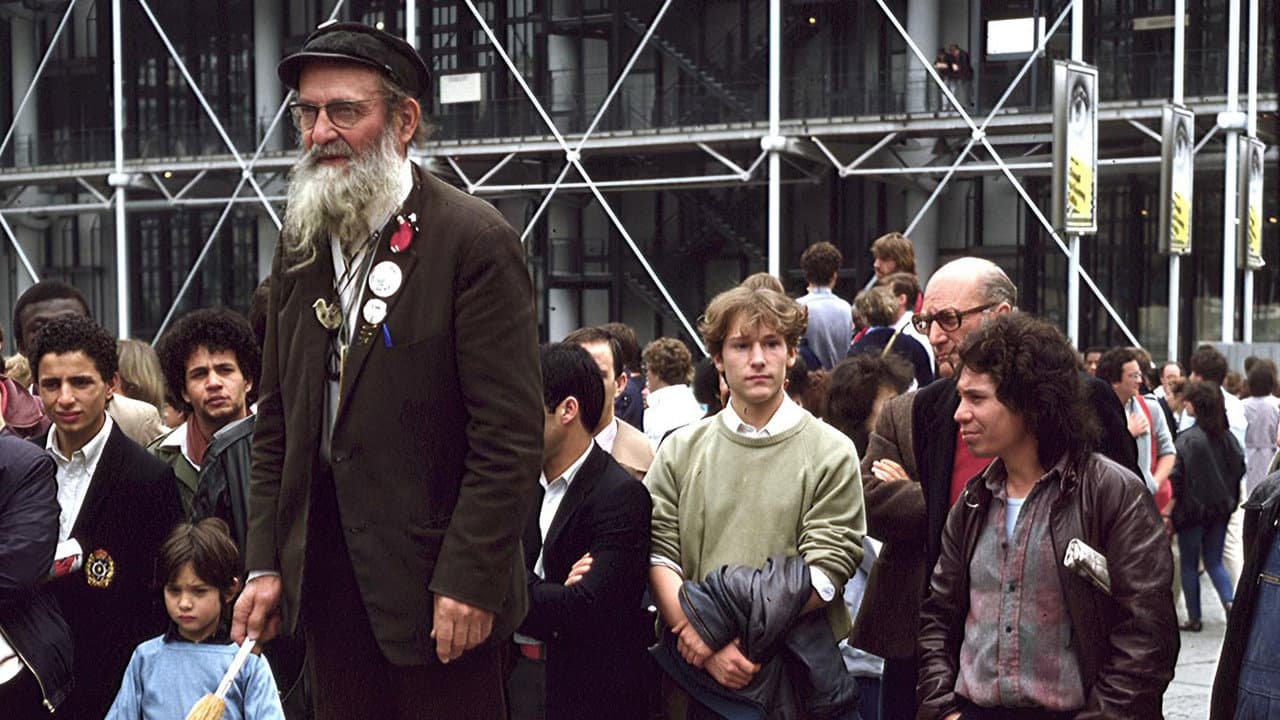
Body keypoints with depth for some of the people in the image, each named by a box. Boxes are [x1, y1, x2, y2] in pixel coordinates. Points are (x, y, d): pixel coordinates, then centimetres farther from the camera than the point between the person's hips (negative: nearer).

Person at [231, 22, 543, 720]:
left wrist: (468, 582, -18)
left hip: (433, 578, -6)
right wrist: (265, 563, 7)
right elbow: (275, 418, 13)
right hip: (325, 574, 6)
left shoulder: (475, 239, -11)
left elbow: (511, 434, -15)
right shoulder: (300, 243, 9)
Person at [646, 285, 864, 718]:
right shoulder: (680, 451, 7)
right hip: (693, 677, 2)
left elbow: (825, 572, -8)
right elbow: (659, 556, -1)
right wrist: (710, 649, -15)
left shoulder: (831, 454, 0)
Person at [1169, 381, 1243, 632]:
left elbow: (1176, 479, -17)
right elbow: (1240, 468, 5)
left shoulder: (1187, 439, -18)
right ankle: (1230, 602, -6)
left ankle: (1194, 618, 14)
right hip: (1221, 508, 5)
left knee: (1189, 564, 9)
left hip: (1192, 508, -5)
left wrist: (1169, 512, -8)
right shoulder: (1227, 437, -3)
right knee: (1214, 561, 16)